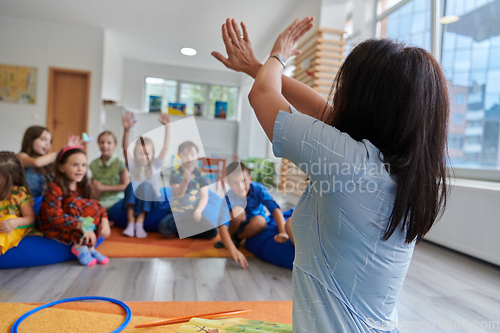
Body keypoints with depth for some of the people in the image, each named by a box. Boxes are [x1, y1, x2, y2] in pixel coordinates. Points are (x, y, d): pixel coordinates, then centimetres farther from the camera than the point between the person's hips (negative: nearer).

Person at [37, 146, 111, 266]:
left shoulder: (82, 187, 1)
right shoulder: (55, 189, -20)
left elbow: (97, 205, -2)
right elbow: (55, 217, -31)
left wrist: (104, 221, -23)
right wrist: (82, 226, -41)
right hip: (52, 227, -6)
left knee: (93, 206, -16)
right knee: (77, 203, -28)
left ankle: (89, 247, -12)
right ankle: (79, 247, -18)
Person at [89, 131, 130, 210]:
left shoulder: (119, 163, -6)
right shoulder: (94, 164, 9)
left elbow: (126, 185, -7)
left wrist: (104, 187, -7)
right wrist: (95, 190, -2)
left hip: (114, 200, -4)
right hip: (98, 200, 4)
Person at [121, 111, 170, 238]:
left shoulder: (155, 165, 1)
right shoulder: (132, 164, 2)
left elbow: (165, 147, -11)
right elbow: (125, 148, -16)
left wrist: (167, 126, -22)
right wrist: (126, 130, -33)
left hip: (149, 200, -1)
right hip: (133, 199, 1)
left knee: (146, 185, -30)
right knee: (132, 184, -28)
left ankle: (139, 223, -30)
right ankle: (131, 223, -31)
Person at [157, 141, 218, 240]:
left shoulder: (201, 174, 3)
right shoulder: (176, 173, 0)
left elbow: (204, 196, -3)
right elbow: (178, 194, -12)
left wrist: (198, 211, -19)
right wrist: (185, 181, -29)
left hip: (195, 212, 1)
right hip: (178, 211, -1)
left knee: (212, 232, -22)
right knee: (163, 227, -31)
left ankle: (178, 232, -1)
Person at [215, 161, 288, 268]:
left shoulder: (258, 189, -26)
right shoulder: (228, 198, -28)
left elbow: (275, 209, -34)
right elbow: (222, 227, -36)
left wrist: (283, 232, -48)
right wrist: (233, 250, -49)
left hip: (253, 228, 1)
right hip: (238, 226, -1)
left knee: (260, 220, -34)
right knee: (238, 210, -33)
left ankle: (237, 239, -8)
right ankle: (230, 238, -7)